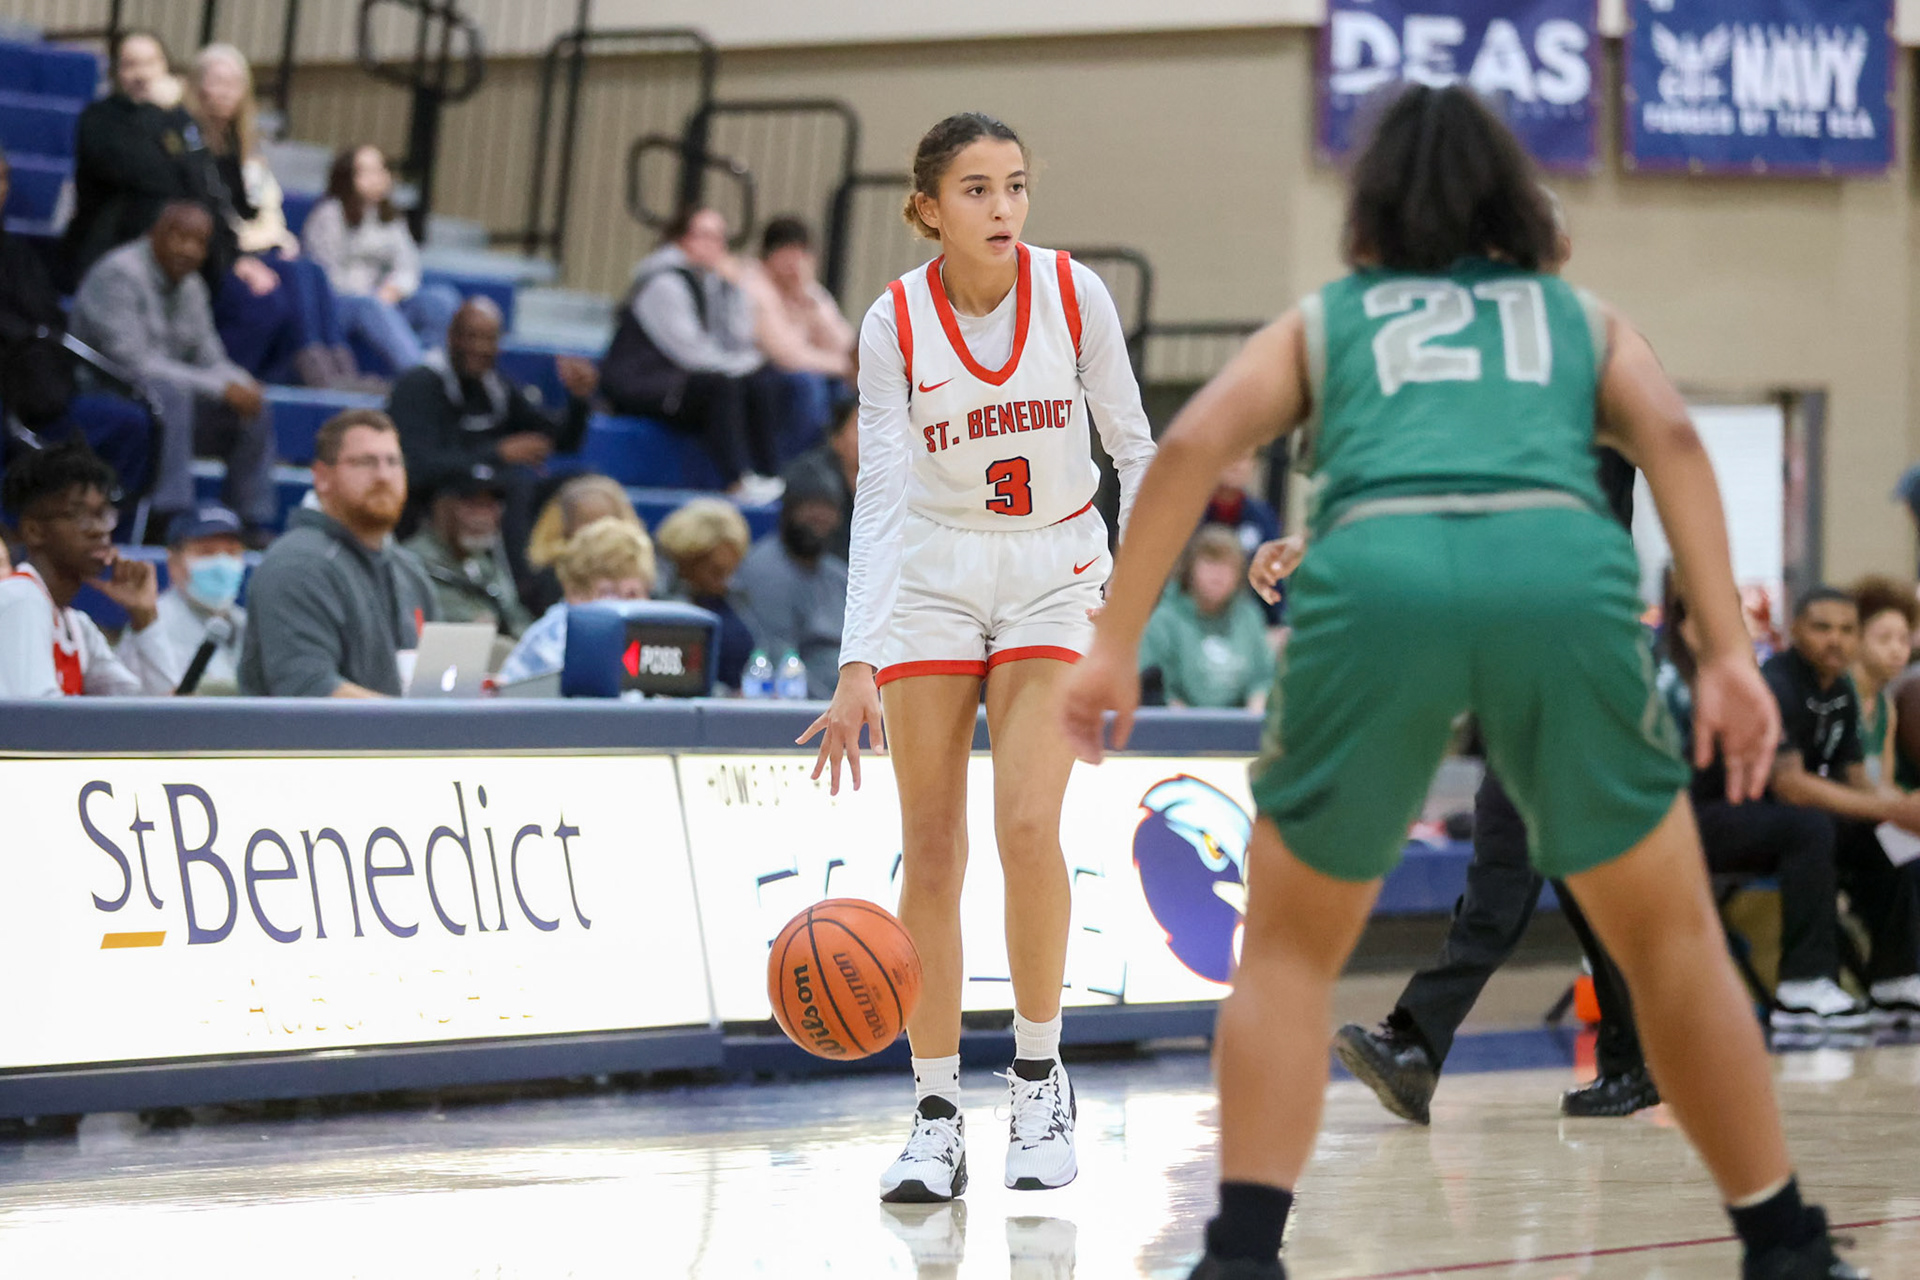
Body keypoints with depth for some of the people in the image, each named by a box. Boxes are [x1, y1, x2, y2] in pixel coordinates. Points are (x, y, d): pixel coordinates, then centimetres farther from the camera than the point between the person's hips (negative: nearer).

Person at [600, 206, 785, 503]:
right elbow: (691, 352, -20)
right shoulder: (665, 283, -15)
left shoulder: (708, 278, 11)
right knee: (720, 386, -31)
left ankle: (769, 476, -10)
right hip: (638, 385, -10)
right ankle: (737, 483, -32)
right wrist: (746, 364, -9)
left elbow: (738, 339, 4)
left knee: (764, 383, -1)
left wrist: (733, 287, -5)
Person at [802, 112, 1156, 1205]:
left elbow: (1132, 444, 0)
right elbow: (880, 496, -13)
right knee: (931, 851, -2)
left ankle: (1041, 1074, 3)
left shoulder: (1075, 293, -10)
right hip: (934, 576, 1)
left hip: (1056, 575, 0)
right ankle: (937, 1115, 6)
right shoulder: (894, 324, -11)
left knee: (1027, 824, -16)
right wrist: (858, 665, -21)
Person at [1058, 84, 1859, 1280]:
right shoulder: (1581, 316, 32)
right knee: (1672, 939, 20)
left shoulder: (1325, 318, 32)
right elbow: (1671, 434, 11)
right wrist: (1730, 653, 2)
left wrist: (1114, 644, 10)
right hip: (1562, 570, 0)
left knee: (1291, 951, 18)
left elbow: (1195, 442, 13)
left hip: (1376, 573, 0)